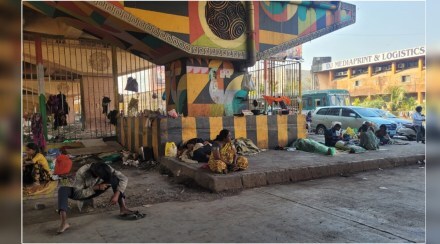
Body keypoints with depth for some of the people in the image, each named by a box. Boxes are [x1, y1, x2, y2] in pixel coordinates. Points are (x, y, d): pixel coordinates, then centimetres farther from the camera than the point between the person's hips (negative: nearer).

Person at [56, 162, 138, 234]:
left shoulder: (106, 169, -26)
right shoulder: (81, 173, -35)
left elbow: (124, 178, -26)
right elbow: (77, 194, -34)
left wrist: (116, 194, -37)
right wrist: (96, 187, -39)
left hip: (97, 190, 2)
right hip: (82, 193, -2)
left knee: (114, 178, -24)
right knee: (62, 190, -32)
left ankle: (123, 209, -27)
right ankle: (64, 222, -46)